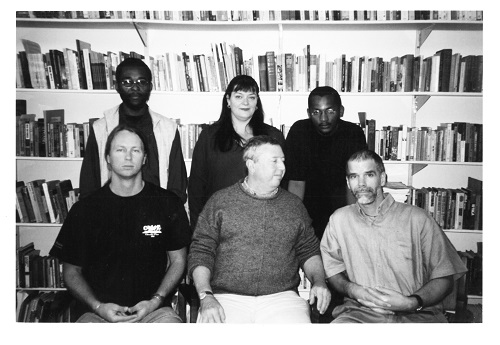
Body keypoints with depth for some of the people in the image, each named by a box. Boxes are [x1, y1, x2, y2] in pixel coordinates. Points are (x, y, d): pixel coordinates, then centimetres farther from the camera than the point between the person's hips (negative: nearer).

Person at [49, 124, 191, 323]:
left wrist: (156, 301, -4)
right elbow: (71, 271, 9)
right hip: (98, 311, 1)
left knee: (170, 320, -28)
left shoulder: (168, 204, 3)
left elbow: (178, 261, 9)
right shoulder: (84, 209, 3)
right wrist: (98, 306, -6)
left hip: (153, 309, 0)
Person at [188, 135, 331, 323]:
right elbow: (200, 252, 2)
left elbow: (309, 251, 19)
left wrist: (319, 281, 1)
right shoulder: (220, 201, 5)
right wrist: (206, 296, -10)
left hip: (281, 298, 2)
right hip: (227, 298, -1)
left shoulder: (294, 205, 13)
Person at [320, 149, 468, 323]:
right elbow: (332, 272, 12)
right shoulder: (339, 219, 5)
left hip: (417, 314, 0)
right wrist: (354, 290, -8)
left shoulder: (417, 219, -1)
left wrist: (412, 302, -14)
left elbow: (444, 278, 2)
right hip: (359, 312, 0)